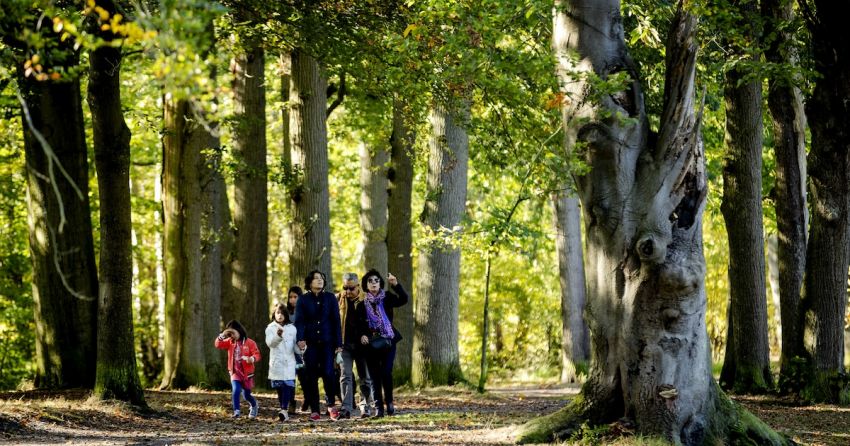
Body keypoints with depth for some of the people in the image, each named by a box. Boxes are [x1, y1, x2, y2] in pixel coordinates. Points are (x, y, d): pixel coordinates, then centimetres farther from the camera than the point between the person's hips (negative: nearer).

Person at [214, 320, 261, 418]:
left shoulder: (250, 343, -9)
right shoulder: (230, 342, 3)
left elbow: (256, 354, -14)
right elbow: (218, 345, -4)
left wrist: (251, 359, -35)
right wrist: (222, 335, -18)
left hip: (246, 373, -2)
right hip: (235, 372, 2)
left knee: (247, 395, 12)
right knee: (236, 391, -21)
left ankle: (254, 405, 43)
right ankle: (236, 411, -14)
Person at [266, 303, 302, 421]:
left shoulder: (291, 328, 10)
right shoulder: (270, 328, 6)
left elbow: (295, 344, 11)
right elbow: (270, 343, -10)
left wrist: (300, 349, -12)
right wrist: (278, 335, -30)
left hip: (289, 362, 0)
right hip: (276, 362, 0)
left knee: (288, 385, -14)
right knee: (279, 387, 2)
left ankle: (284, 410, -21)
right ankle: (284, 410, 10)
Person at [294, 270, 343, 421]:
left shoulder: (330, 298, 8)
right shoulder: (303, 300, 6)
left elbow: (336, 321, 7)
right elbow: (299, 321, -2)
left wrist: (338, 343, 1)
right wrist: (300, 339, -20)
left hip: (327, 342, 0)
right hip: (310, 343, 0)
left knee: (328, 373, -14)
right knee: (311, 376, -1)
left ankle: (331, 405, 4)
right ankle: (314, 410, 4)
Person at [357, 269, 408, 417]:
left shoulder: (387, 298, 3)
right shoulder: (362, 303, 6)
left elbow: (404, 299, -12)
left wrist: (396, 284, -25)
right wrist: (362, 335, -11)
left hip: (388, 340, -1)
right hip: (371, 342, 1)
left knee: (386, 373, -12)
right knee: (375, 375, -1)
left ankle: (389, 402, 6)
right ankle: (378, 407, 3)